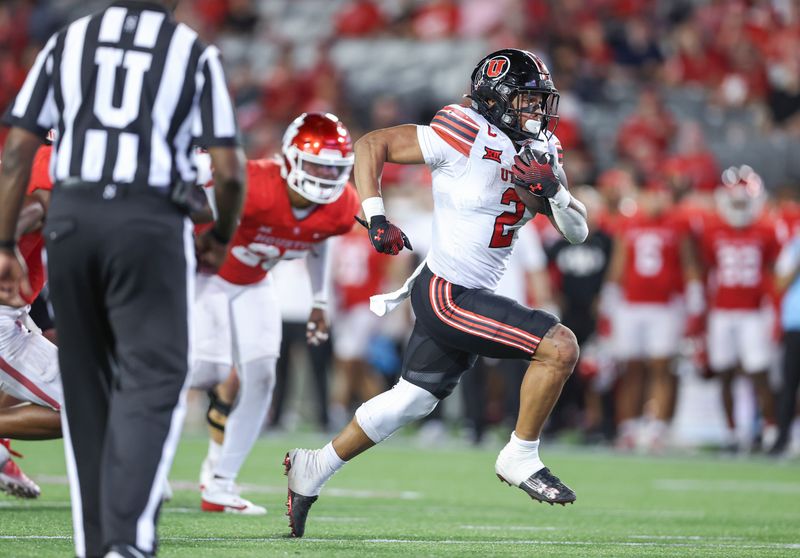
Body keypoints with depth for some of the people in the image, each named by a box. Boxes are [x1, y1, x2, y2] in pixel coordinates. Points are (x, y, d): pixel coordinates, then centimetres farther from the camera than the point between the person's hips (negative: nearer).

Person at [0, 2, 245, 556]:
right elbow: (229, 169, -1)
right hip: (151, 221, -3)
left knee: (86, 385, 13)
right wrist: (221, 237, 18)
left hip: (70, 218, 3)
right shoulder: (194, 53, 4)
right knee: (152, 380, -3)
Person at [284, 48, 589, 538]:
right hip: (448, 295, -9)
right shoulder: (467, 137, -17)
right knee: (560, 347, -17)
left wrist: (552, 190, -13)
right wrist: (375, 216, -18)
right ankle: (520, 458, -3)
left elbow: (577, 230, 6)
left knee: (412, 401, 19)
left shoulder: (542, 153, 7)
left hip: (472, 295, 9)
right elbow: (371, 145, -11)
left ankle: (314, 467, 33)